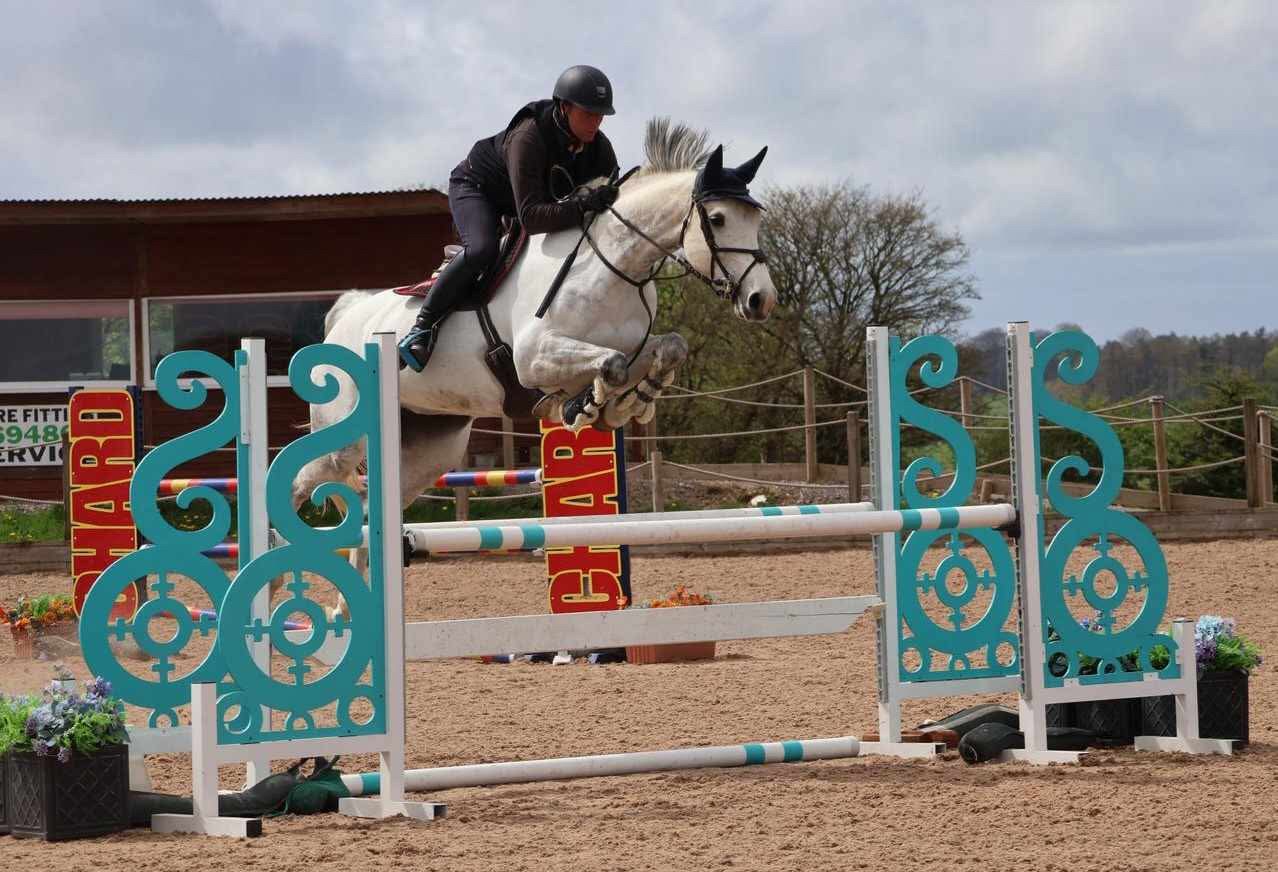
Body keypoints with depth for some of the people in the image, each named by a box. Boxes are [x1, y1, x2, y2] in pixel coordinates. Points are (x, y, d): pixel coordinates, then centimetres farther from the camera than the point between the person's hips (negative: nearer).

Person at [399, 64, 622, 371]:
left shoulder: (600, 148, -19)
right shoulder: (527, 138, -40)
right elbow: (531, 217, -47)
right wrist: (583, 205, -58)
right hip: (475, 187, -8)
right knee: (482, 249, -33)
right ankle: (422, 327, -26)